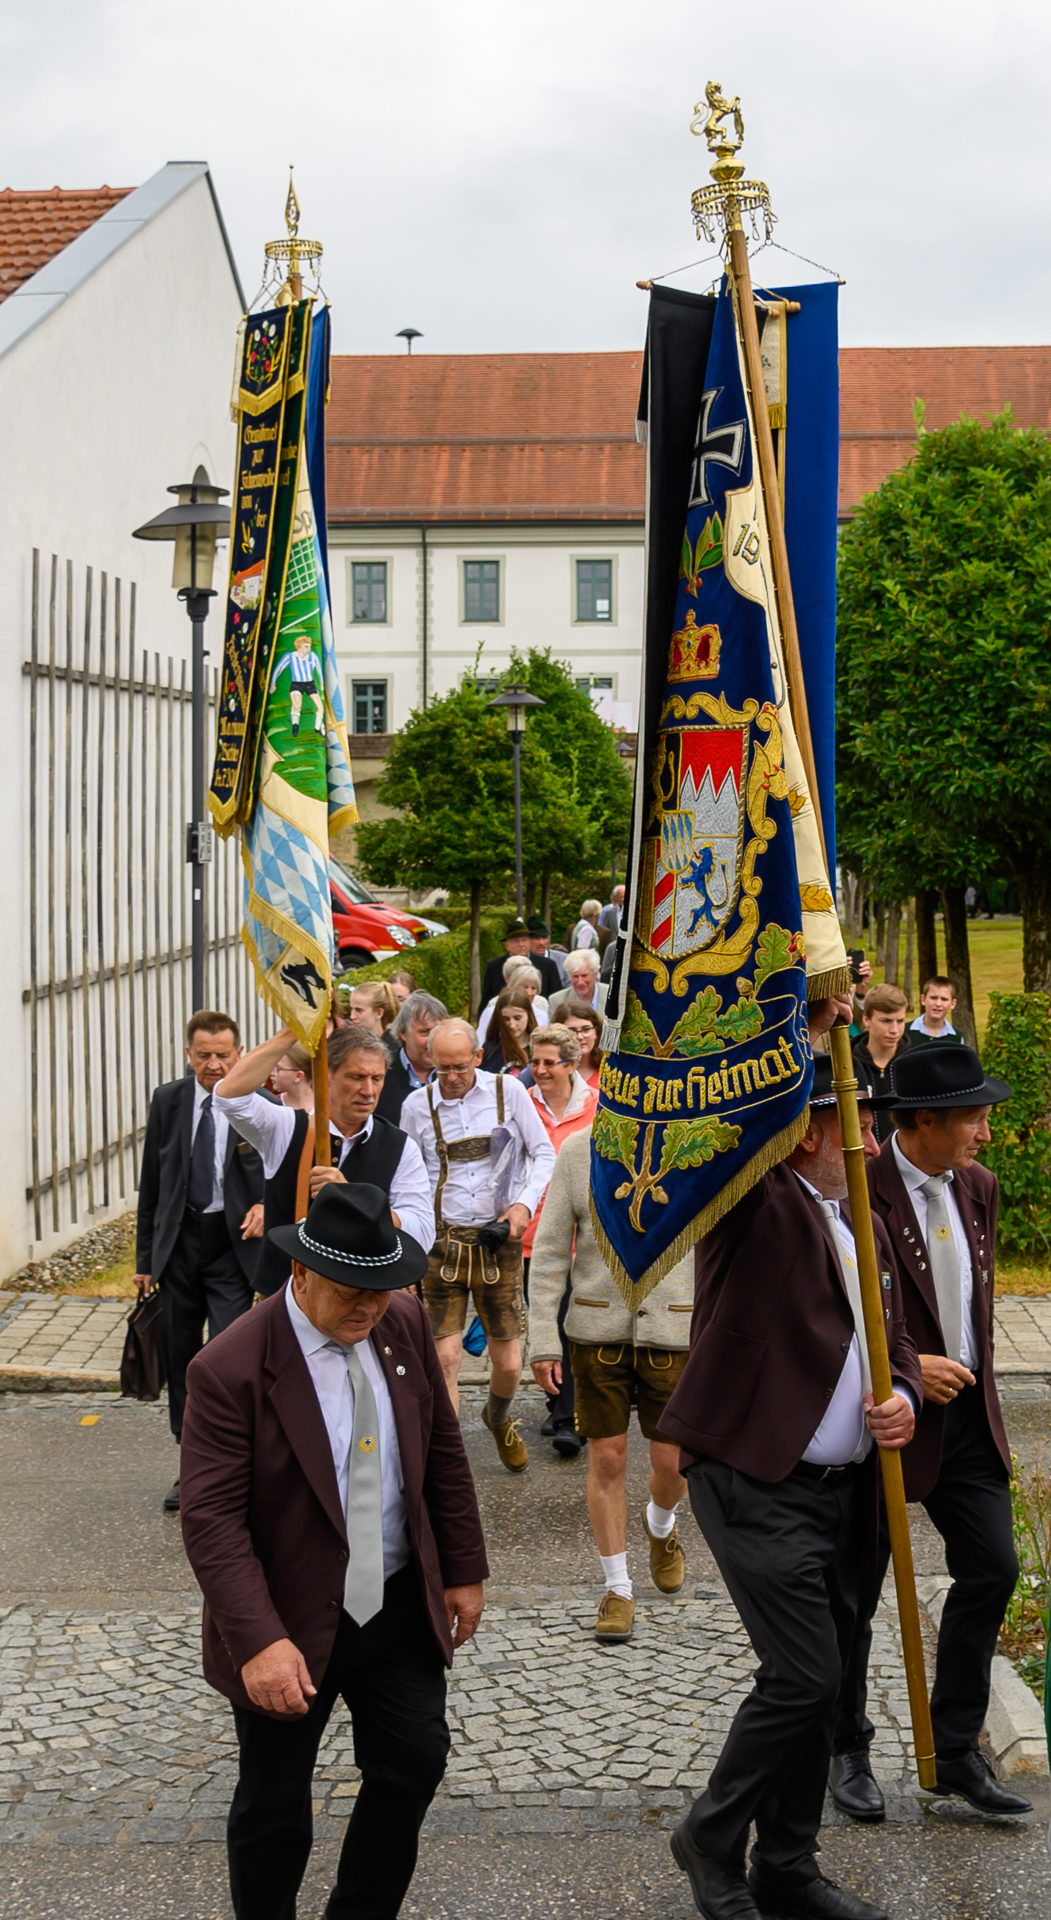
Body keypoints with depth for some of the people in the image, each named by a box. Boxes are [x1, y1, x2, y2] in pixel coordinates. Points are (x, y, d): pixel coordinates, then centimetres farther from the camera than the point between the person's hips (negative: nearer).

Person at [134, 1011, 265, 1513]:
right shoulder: (167, 1102, 3)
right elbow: (151, 1184, 9)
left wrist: (266, 1207, -17)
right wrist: (145, 1257, 8)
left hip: (234, 1242, -4)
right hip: (179, 1241, 4)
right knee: (180, 1359, 11)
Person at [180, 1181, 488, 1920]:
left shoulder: (405, 1323, -4)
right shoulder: (230, 1370, -22)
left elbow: (442, 1450, 7)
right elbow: (212, 1520, -24)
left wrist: (464, 1568, 8)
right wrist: (258, 1640, -32)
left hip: (400, 1607, 5)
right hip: (291, 1624, -5)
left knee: (415, 1761, 10)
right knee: (275, 1806, 10)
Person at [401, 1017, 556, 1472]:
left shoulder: (508, 1091, 0)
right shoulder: (417, 1105, 2)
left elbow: (544, 1154, 7)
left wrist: (525, 1203, -8)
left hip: (498, 1241, 0)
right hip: (442, 1241, 0)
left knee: (508, 1362, 6)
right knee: (445, 1356, -11)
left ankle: (498, 1419, 40)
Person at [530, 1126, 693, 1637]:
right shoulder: (578, 1150, -1)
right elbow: (549, 1253, 2)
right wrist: (543, 1342, -2)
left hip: (675, 1330, 0)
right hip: (598, 1331, 1)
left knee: (672, 1461, 5)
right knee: (606, 1458, 4)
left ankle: (660, 1525, 40)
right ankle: (618, 1589, 20)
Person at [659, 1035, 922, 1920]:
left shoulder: (863, 1225, 16)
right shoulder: (756, 1201, -9)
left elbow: (895, 1336, 22)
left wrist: (902, 1395, 0)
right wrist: (802, 1031, -26)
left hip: (843, 1487, 8)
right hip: (758, 1482, -8)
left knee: (814, 1679, 13)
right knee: (806, 1678, -10)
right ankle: (711, 1838, 12)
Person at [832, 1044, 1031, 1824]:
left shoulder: (978, 1187, 6)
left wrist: (979, 1383, 15)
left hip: (965, 1410, 7)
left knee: (993, 1568, 3)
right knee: (855, 1589, 7)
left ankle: (956, 1749, 18)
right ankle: (847, 1751, 25)